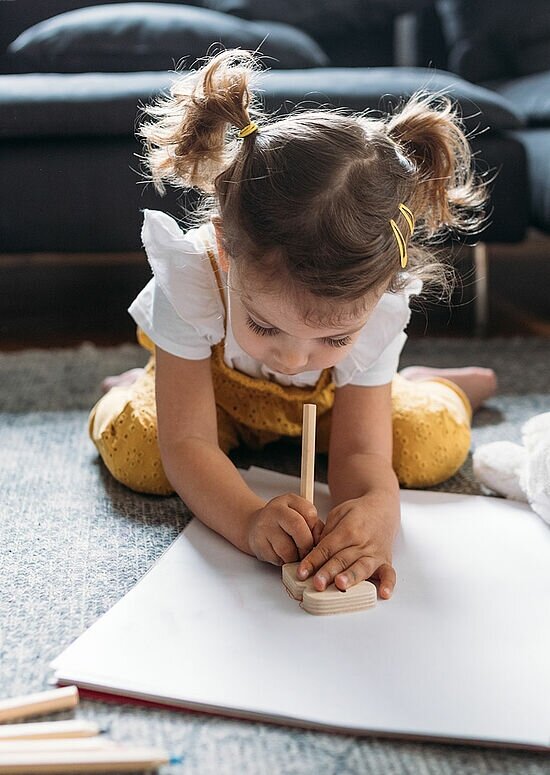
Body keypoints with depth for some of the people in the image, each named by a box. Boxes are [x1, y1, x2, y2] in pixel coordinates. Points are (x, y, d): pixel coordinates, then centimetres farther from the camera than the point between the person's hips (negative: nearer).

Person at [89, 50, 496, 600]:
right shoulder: (189, 283, -41)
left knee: (435, 447, -19)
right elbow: (187, 445, -39)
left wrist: (377, 509, -60)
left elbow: (361, 454, -35)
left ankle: (420, 386, 18)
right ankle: (137, 390, 9)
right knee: (137, 454, -28)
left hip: (325, 403, 1)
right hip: (211, 388, -1)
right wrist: (249, 520, -60)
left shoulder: (373, 309, -36)